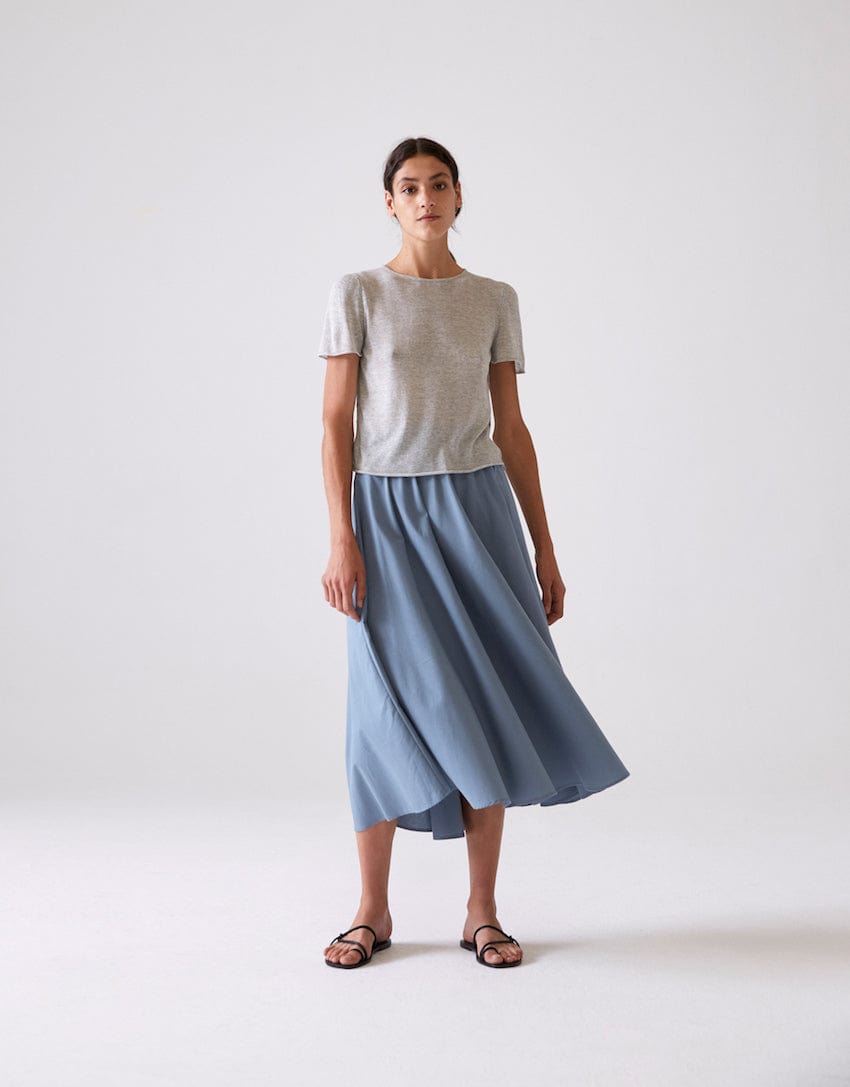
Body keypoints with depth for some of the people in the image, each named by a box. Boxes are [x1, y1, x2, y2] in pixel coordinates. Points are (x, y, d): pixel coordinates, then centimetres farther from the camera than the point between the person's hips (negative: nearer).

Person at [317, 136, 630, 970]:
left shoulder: (495, 300, 10)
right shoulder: (358, 294, 3)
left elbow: (511, 429, 9)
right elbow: (335, 423, -2)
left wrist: (544, 548, 6)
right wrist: (340, 541, -11)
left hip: (478, 507, 2)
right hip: (388, 511, -2)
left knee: (485, 704, 1)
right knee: (394, 704, 0)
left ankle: (482, 911, 14)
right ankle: (373, 911, 15)